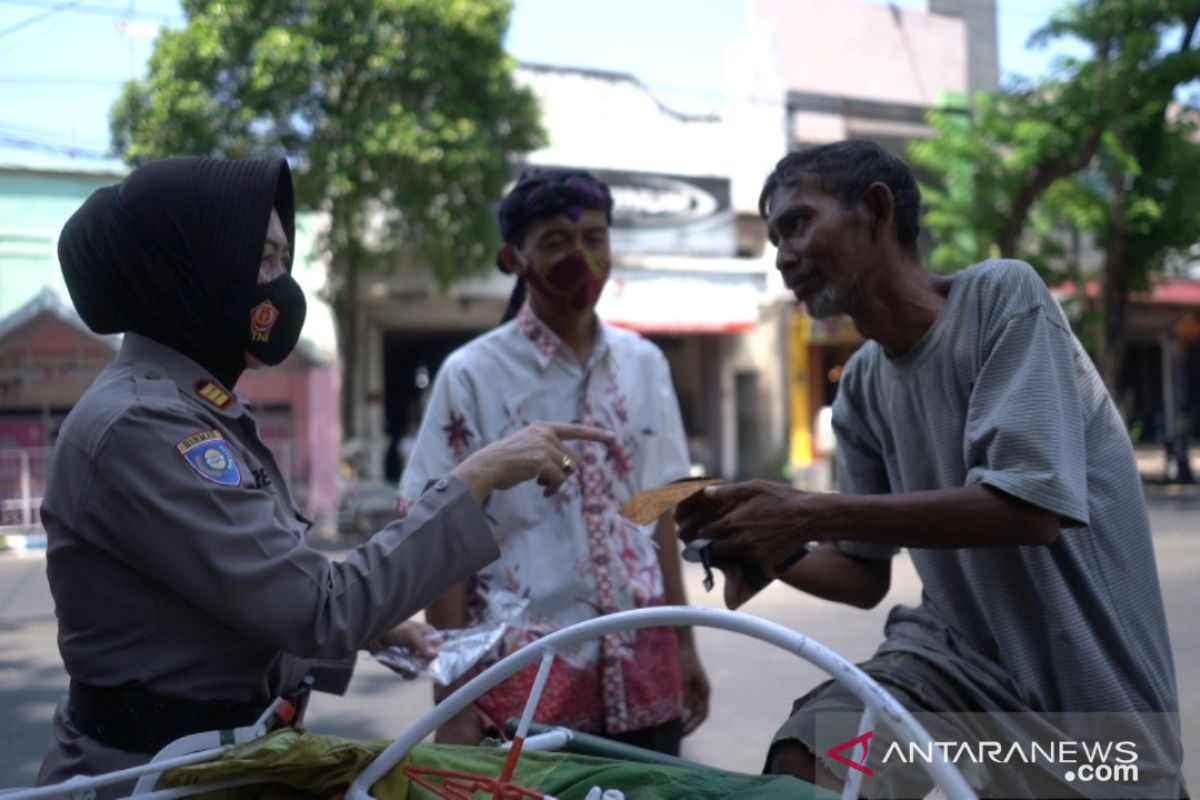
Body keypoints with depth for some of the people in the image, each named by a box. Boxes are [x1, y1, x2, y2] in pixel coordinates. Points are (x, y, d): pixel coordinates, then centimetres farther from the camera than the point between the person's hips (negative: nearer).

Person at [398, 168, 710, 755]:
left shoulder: (644, 365, 6)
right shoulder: (472, 375, -6)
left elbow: (660, 513, 12)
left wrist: (684, 644, 12)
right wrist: (454, 703, -9)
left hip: (643, 673, 4)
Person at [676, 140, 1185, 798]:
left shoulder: (1002, 296, -14)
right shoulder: (861, 388, 2)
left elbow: (1032, 507, -26)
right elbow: (866, 575, 9)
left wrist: (810, 514, -24)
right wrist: (772, 549, -11)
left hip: (1088, 680, -3)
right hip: (960, 649, 4)